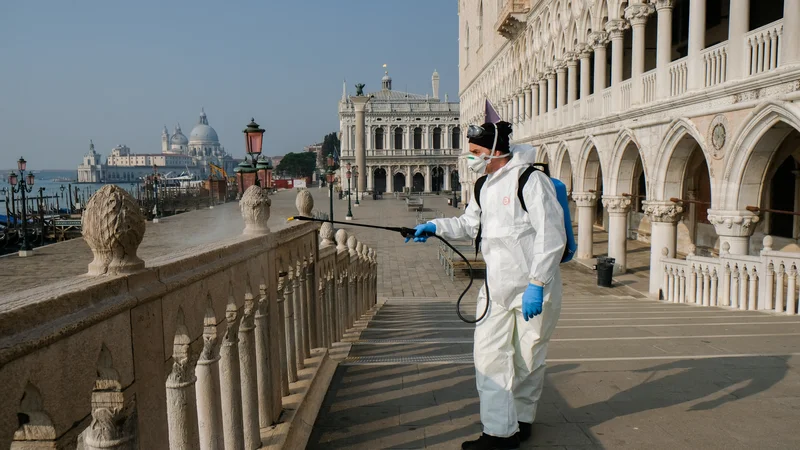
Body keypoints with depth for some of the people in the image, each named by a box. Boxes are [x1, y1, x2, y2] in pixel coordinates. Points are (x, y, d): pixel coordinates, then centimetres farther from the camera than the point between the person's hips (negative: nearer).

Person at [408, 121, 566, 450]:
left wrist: (536, 284, -23)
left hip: (533, 287, -7)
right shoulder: (486, 186, 10)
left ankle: (522, 418, 29)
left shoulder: (530, 180, -15)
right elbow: (470, 224, 20)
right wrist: (435, 226, 4)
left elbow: (552, 237, -19)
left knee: (528, 358, 9)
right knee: (489, 354, 0)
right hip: (497, 286, 7)